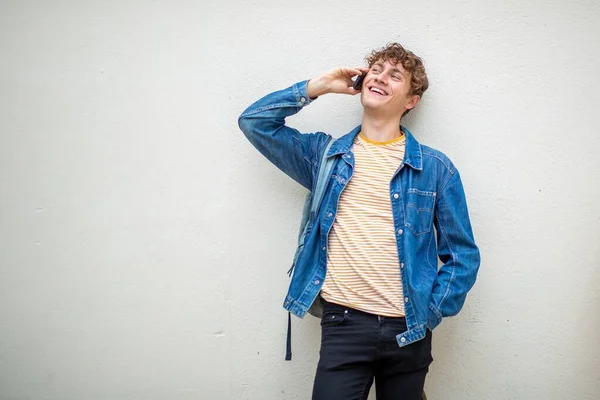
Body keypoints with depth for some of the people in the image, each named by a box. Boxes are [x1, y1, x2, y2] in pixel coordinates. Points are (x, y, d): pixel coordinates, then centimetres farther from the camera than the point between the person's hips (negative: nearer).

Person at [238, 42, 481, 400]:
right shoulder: (325, 154, 7)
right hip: (343, 324, 0)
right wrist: (319, 86, 2)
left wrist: (430, 313, -5)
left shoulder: (436, 168, 2)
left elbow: (463, 256, 5)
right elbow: (255, 121, 6)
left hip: (409, 331, 0)